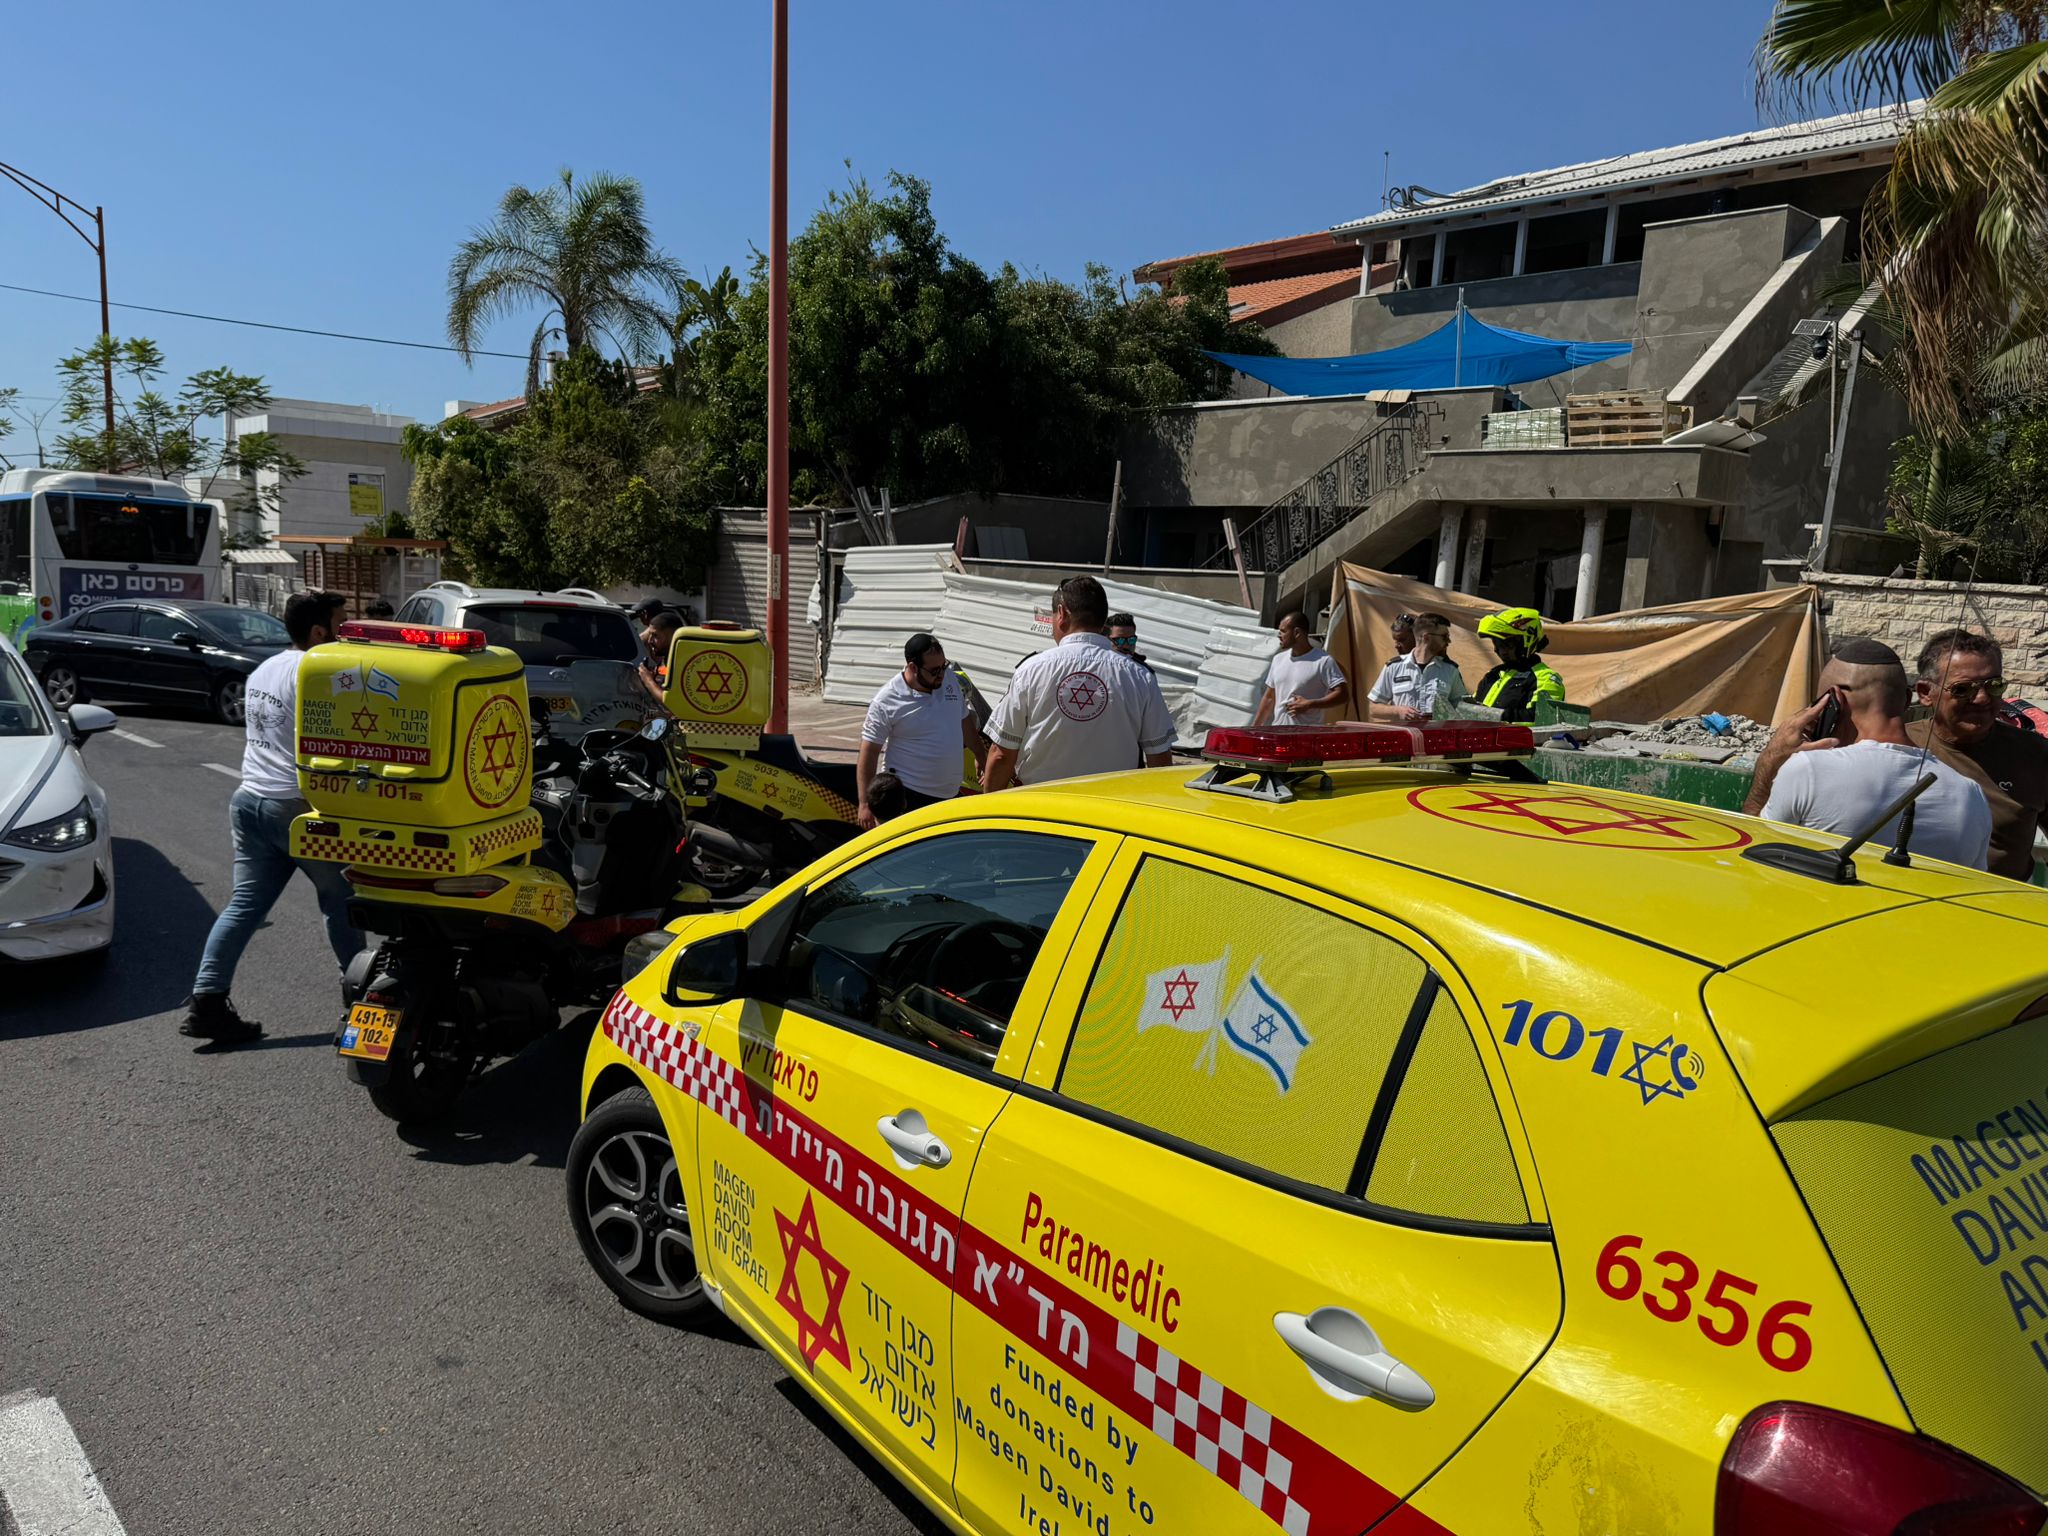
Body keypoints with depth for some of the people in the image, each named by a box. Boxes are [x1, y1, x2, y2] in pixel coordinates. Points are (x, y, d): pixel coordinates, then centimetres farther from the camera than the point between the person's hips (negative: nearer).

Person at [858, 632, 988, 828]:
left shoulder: (950, 679, 2)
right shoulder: (887, 701, -15)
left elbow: (964, 721, 18)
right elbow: (869, 753, -13)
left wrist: (981, 756, 24)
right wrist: (865, 804, -15)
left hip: (951, 793, 6)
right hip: (908, 796, -6)